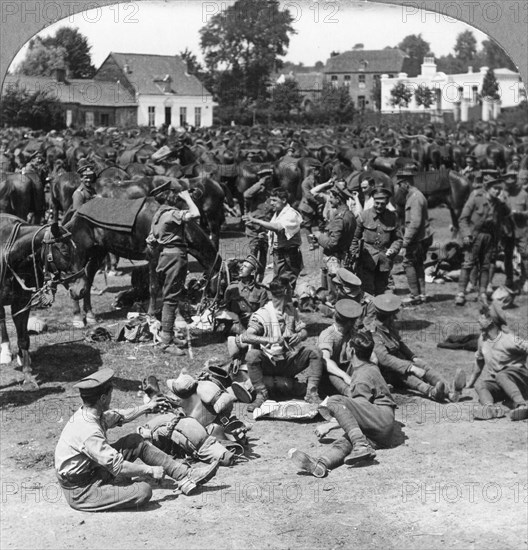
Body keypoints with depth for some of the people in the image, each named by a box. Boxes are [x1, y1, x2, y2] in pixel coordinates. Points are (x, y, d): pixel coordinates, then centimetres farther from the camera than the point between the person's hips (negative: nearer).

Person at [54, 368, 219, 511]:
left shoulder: (85, 413, -1)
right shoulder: (89, 432, -31)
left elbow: (119, 416, 19)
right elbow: (118, 466, -27)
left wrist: (147, 407, 31)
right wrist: (150, 470, -15)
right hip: (80, 492, -10)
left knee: (136, 441, 8)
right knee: (143, 491, -28)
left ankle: (186, 475, 7)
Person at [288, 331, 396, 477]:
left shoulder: (363, 377, -3)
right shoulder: (371, 368, 28)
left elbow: (361, 411, -9)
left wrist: (330, 426, -5)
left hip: (383, 420, -9)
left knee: (334, 401, -21)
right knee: (343, 443, -20)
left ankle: (361, 445, -36)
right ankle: (320, 464, -55)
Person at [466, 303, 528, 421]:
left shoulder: (509, 340, -14)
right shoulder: (482, 339, 8)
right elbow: (479, 362, 22)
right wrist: (469, 383, 26)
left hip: (518, 378, -6)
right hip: (498, 384, 6)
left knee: (501, 376, -37)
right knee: (480, 385, -24)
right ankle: (490, 407, -56)